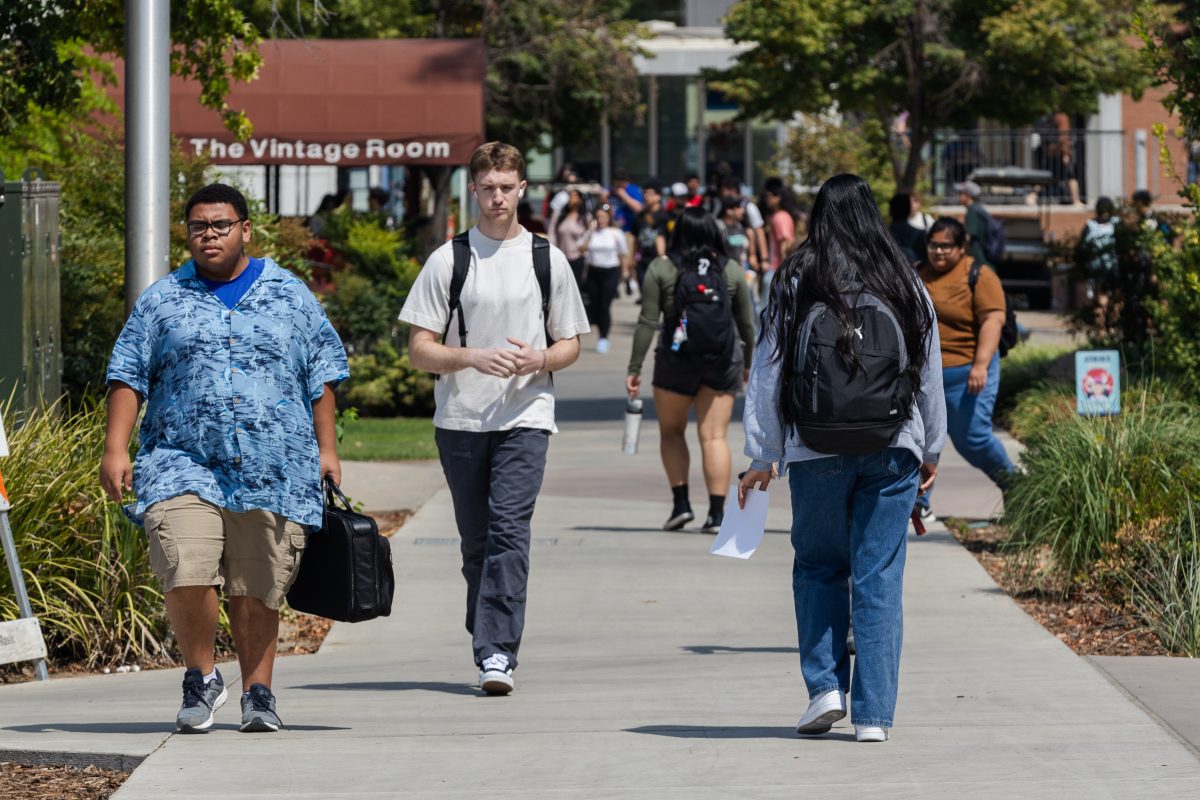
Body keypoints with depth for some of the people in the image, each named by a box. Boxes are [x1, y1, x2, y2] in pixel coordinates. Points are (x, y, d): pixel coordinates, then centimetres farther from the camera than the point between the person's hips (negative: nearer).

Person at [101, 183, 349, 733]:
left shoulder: (290, 296, 12)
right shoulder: (162, 301, 10)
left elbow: (321, 376, 14)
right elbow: (128, 376, 9)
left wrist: (327, 449, 8)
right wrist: (115, 448, -2)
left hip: (272, 471, 1)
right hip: (184, 465, -1)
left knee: (258, 589, 2)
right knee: (186, 573, -17)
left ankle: (257, 692, 15)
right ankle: (201, 679, 1)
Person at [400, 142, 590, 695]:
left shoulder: (548, 260, 9)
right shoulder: (448, 260, 4)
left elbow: (570, 344, 14)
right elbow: (419, 350, 1)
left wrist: (539, 360, -8)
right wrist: (472, 358, -17)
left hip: (525, 417, -1)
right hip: (460, 420, 1)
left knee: (508, 530, -16)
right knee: (476, 540, 8)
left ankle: (497, 653, -20)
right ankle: (491, 643, 22)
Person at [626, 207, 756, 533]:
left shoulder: (661, 268, -2)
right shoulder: (732, 270, 4)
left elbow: (647, 322, -5)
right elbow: (747, 323, 10)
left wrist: (634, 368, 0)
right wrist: (748, 361, 24)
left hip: (677, 358, -2)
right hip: (723, 359, 2)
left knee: (671, 431, 14)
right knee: (715, 436, 1)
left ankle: (681, 502, 2)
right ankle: (717, 513, -5)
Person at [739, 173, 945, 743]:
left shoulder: (796, 283, -2)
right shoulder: (903, 285, 4)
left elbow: (768, 374, -1)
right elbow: (930, 374, 10)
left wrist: (761, 457, 5)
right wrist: (931, 450, 21)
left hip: (816, 450, -1)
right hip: (893, 449, 1)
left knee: (818, 567, 16)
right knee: (879, 578, 3)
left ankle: (825, 686, 3)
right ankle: (872, 713, 0)